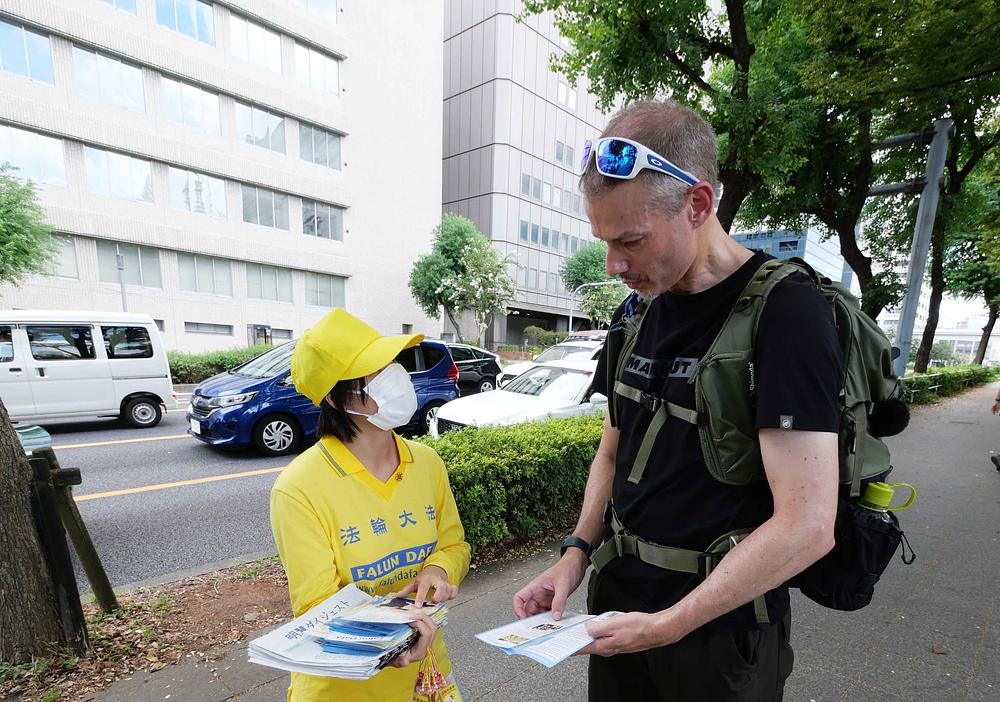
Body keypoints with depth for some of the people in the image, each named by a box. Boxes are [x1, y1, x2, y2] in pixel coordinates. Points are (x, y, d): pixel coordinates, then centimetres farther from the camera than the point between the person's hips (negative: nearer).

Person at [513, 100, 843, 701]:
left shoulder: (786, 313, -19)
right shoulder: (635, 312, 0)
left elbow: (806, 526, -23)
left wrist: (671, 624, -18)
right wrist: (577, 552, -4)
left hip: (722, 628, -5)